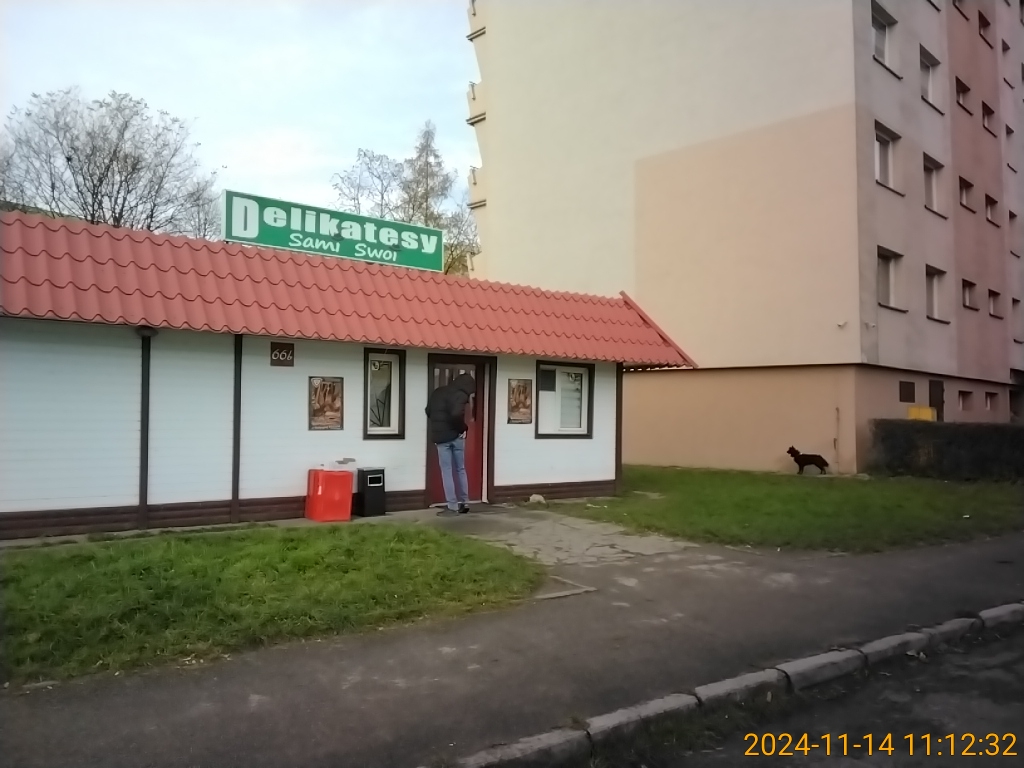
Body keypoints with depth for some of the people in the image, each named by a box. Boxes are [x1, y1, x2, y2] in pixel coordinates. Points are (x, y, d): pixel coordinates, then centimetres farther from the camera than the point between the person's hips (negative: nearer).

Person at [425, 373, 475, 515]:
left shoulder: (438, 392, 11)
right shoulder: (460, 395, -10)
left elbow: (428, 411, 16)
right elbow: (457, 414, -27)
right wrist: (462, 429, -13)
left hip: (440, 437, 3)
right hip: (456, 436, -2)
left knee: (446, 471, 3)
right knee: (461, 469, 13)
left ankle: (452, 506, 0)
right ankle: (465, 503, 17)